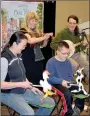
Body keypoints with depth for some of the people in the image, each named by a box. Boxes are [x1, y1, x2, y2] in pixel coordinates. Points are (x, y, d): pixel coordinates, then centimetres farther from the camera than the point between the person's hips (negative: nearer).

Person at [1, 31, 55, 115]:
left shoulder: (18, 56, 7)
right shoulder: (4, 59, -20)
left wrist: (31, 87, 4)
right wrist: (20, 84, -23)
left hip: (23, 91, 9)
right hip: (9, 94, -8)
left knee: (50, 103, 7)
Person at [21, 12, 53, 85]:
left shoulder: (37, 32, 12)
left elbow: (43, 45, 20)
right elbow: (30, 40, -24)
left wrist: (46, 39, 1)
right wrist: (43, 37, -17)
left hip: (38, 60, 6)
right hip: (28, 61, -6)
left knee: (39, 81, 7)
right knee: (30, 82, -5)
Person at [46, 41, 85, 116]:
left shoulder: (68, 62, 9)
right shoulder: (51, 62, -12)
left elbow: (70, 75, 14)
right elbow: (49, 78, -16)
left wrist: (70, 82, -8)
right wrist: (61, 81, -25)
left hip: (68, 83, 6)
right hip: (56, 84, -6)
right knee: (68, 94, -33)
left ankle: (78, 108, 4)